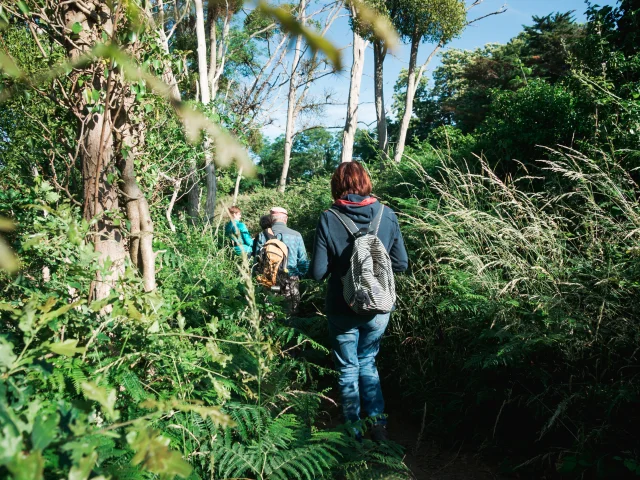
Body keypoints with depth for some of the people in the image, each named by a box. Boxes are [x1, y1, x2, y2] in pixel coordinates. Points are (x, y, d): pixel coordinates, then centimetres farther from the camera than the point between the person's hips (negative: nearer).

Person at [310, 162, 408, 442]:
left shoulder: (328, 220, -13)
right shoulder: (387, 215, -7)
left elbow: (318, 273, -13)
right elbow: (401, 264, -2)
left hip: (343, 310, -2)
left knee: (348, 369, 16)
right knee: (367, 363, 24)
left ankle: (354, 432, 26)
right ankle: (378, 423, 19)